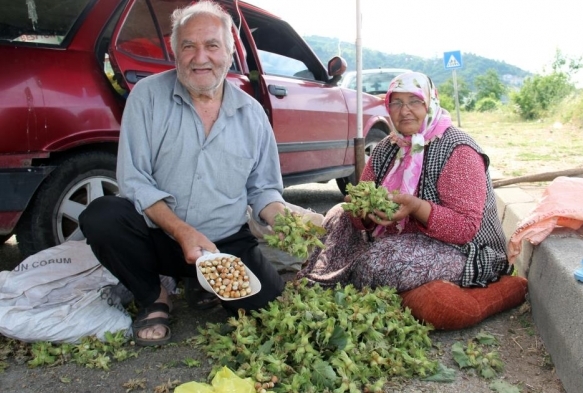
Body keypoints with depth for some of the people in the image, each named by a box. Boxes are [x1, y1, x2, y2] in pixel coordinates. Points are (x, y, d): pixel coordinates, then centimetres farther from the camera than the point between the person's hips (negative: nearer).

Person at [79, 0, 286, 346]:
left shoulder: (252, 114, 1)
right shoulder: (148, 95, -7)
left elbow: (262, 189, 7)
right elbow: (133, 180, -12)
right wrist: (183, 233, -24)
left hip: (227, 244, 2)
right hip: (157, 235, -1)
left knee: (270, 301, -18)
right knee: (100, 217, -29)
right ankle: (154, 298, 1)